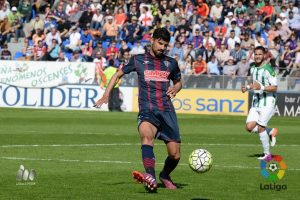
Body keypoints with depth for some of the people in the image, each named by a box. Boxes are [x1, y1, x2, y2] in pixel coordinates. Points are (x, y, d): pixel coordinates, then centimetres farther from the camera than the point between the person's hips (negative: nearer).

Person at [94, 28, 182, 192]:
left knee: (175, 155, -2)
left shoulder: (171, 63, 16)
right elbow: (118, 74, 21)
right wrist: (106, 95, 9)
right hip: (147, 111, -3)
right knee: (146, 135, -37)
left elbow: (178, 82, 32)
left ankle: (165, 176, 33)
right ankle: (151, 178, -56)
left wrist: (175, 89, 7)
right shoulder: (138, 60, 11)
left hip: (167, 112, 3)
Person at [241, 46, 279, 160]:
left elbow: (274, 87, -15)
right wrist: (248, 87, 8)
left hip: (267, 102, -7)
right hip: (256, 102, 7)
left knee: (260, 127, -11)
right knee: (249, 127, -4)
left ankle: (267, 154, 3)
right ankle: (271, 132, 21)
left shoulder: (268, 69, -14)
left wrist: (261, 87, -28)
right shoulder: (252, 67, 10)